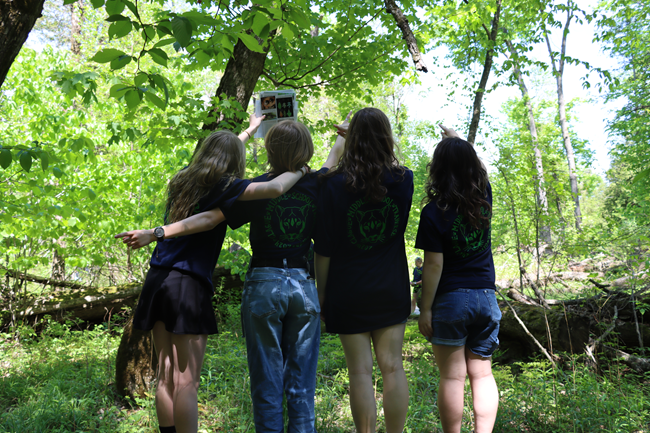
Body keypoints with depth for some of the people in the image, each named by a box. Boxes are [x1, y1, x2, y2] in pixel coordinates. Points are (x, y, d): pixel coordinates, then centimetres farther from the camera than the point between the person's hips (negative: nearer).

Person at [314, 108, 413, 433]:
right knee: (392, 367, 9)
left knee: (360, 372, 3)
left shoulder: (335, 185, -11)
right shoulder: (403, 181, -4)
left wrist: (321, 292, 2)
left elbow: (323, 250, -8)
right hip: (392, 290, 3)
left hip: (349, 293, -2)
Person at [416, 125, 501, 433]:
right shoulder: (484, 198, 0)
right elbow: (478, 170, 24)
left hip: (451, 300, -4)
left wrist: (425, 309, -7)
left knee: (452, 377, 2)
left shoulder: (434, 212, -12)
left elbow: (434, 265, -13)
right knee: (482, 375, 10)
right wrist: (456, 141, 33)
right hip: (486, 297, 5)